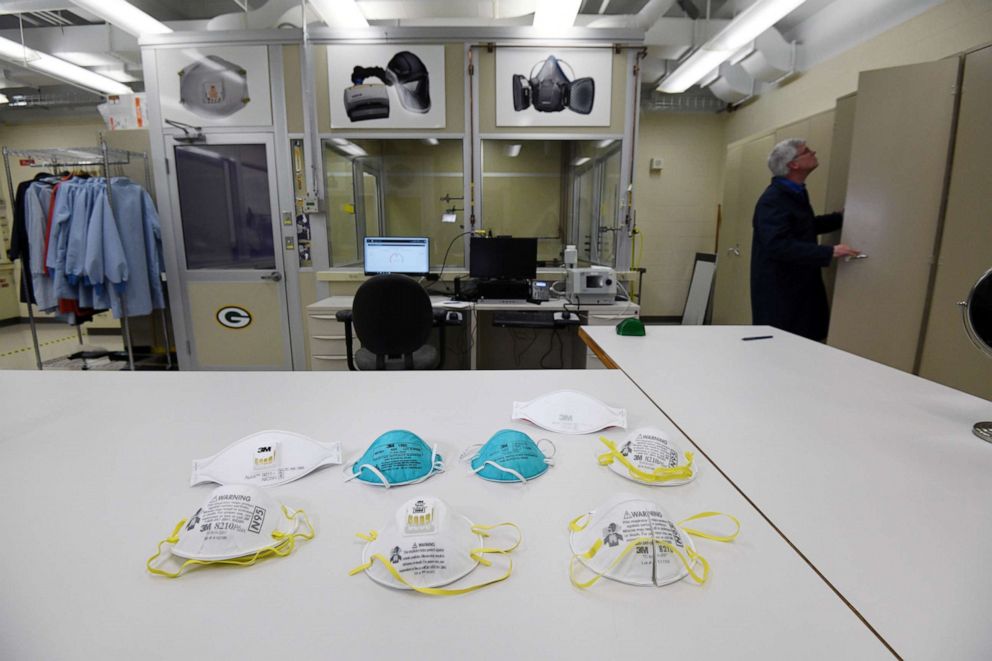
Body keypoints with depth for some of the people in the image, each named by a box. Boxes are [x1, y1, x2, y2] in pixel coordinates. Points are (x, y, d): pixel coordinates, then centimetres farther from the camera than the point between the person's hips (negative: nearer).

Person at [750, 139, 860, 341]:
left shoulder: (796, 193, 12)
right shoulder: (773, 200, -19)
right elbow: (779, 245, -30)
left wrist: (841, 218, 21)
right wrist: (829, 252, -30)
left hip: (801, 288, 9)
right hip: (779, 292, -9)